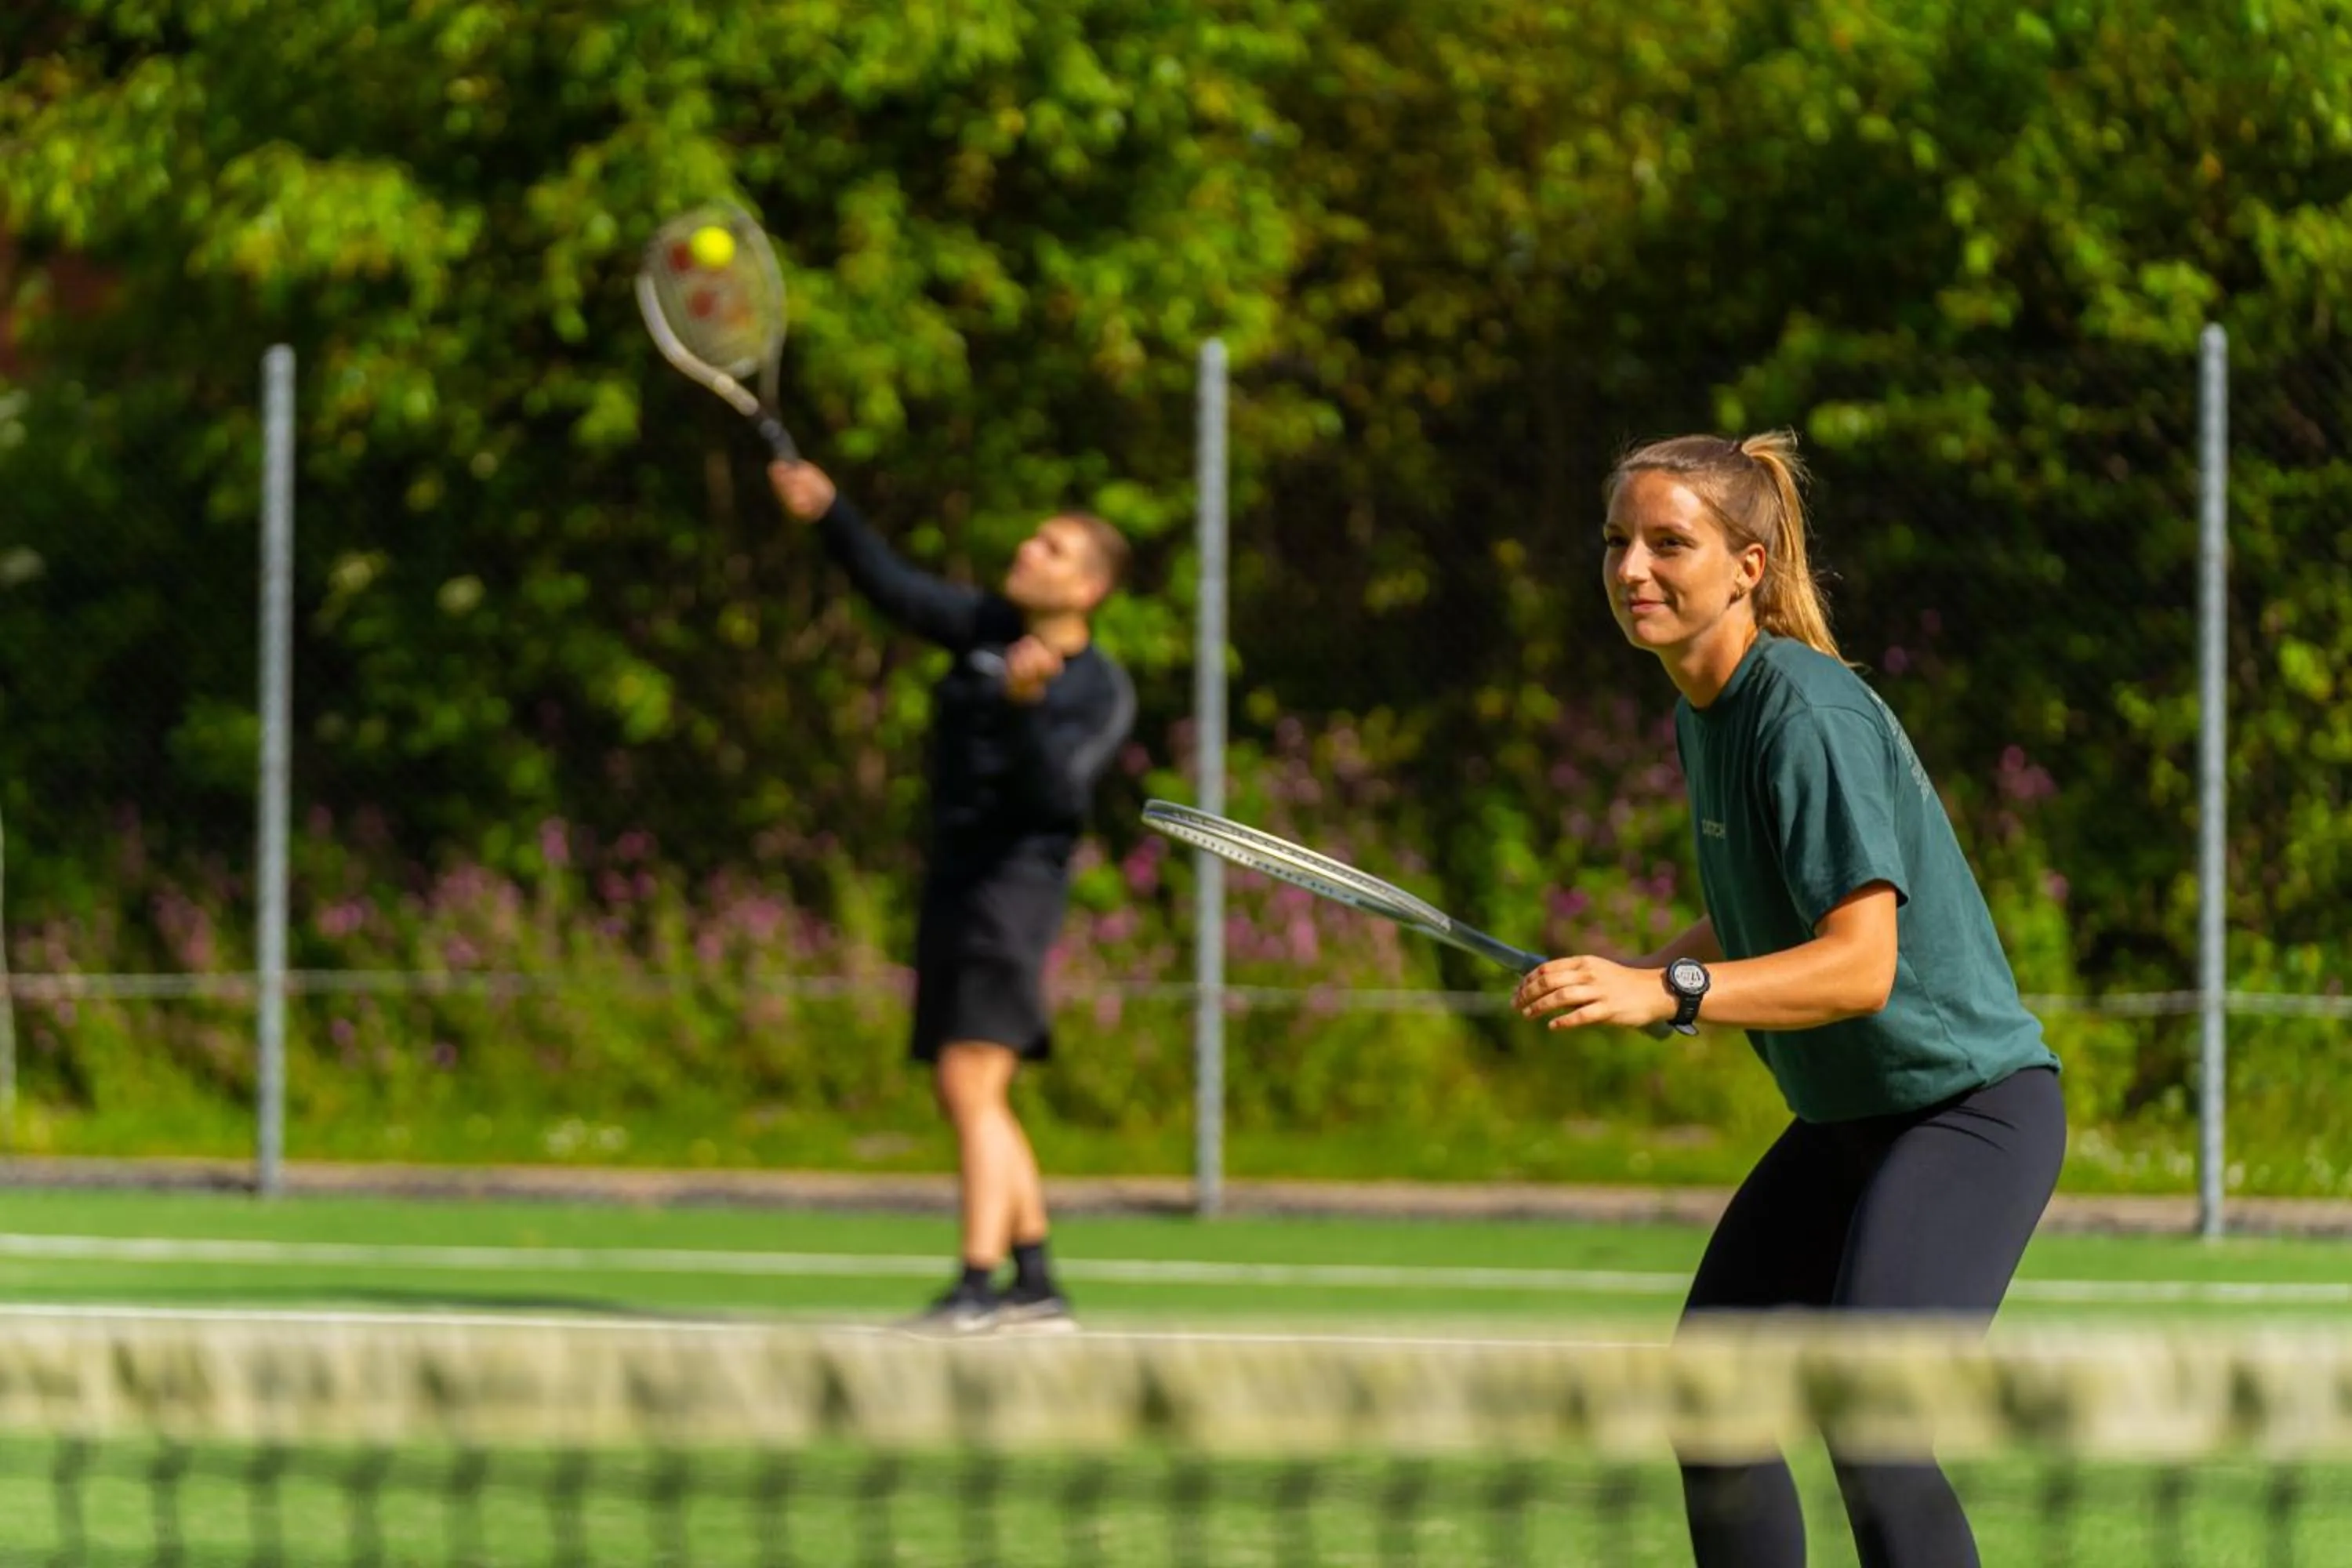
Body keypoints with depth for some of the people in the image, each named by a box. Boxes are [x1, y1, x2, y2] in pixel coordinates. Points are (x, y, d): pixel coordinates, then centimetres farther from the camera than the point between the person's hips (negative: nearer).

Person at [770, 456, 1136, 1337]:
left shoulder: (1103, 693, -9)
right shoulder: (989, 629, 9)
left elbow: (1057, 793, -22)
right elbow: (895, 588, 9)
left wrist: (1025, 706, -37)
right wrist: (828, 514, -4)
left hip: (1014, 885, -8)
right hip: (953, 882, 8)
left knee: (971, 1084, -17)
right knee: (970, 1099, 10)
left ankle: (978, 1285, -22)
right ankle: (1036, 1286, 17)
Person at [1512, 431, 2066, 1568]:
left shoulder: (1810, 717, -24)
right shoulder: (1701, 713, 5)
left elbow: (1860, 964, -32)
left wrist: (1666, 994, -42)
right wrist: (1617, 983, 6)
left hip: (1972, 1105, -10)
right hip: (1847, 1120, 10)